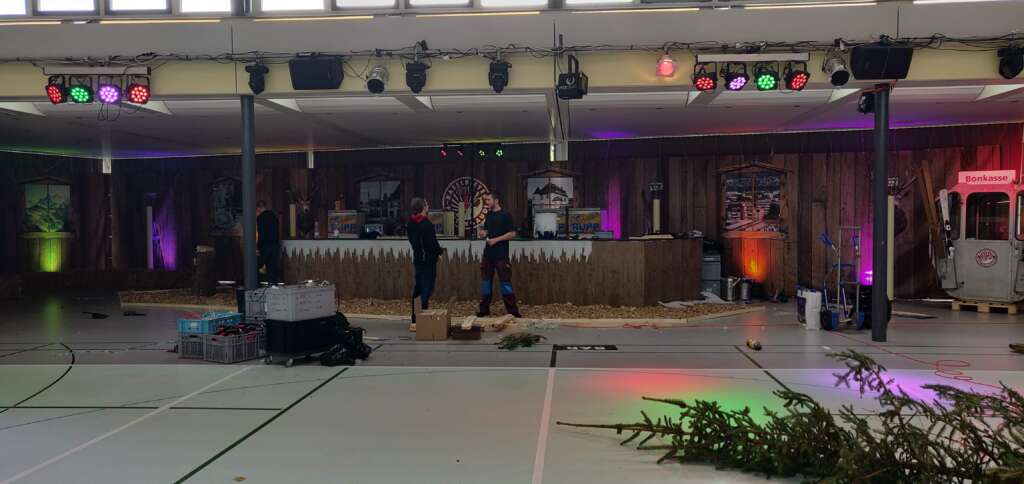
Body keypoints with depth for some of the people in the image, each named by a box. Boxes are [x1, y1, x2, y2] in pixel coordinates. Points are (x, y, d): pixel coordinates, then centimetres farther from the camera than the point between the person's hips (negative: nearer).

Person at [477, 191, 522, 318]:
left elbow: (512, 234, -13)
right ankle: (484, 309, 17)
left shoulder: (505, 215, -9)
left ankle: (512, 310, 2)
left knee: (505, 282, -4)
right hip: (488, 254, 7)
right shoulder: (489, 215, 12)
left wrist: (496, 240, -18)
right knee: (486, 281, 9)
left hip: (501, 255, -7)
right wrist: (482, 233, -1)